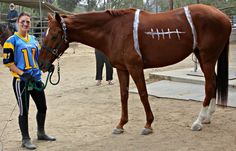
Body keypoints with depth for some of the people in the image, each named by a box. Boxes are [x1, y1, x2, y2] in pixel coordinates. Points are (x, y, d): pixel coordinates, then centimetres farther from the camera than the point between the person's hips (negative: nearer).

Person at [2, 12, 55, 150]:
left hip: (36, 78, 6)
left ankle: (41, 133, 33)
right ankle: (26, 139, 15)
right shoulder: (12, 40, -8)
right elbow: (8, 62, -12)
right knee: (24, 110, 2)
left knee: (42, 107, 14)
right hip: (21, 80, -6)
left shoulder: (34, 40, 10)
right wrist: (22, 73, -21)